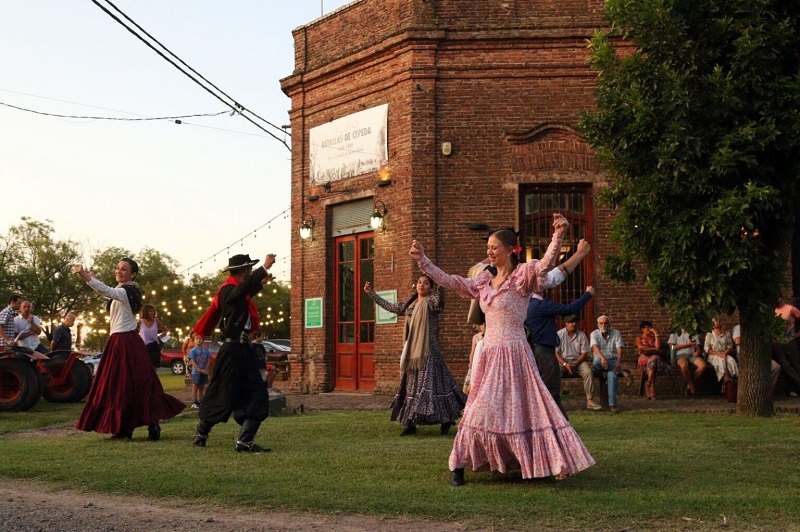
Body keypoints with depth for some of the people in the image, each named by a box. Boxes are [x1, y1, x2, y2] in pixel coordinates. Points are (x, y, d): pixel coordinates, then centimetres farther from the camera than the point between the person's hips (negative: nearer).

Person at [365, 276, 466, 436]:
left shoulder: (431, 302, -5)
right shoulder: (409, 304, 16)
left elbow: (439, 300, -28)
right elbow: (390, 306, 26)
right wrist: (371, 293, 29)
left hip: (427, 351, -7)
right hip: (411, 351, 7)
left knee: (429, 383, -11)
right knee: (411, 384, 8)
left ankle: (445, 421, -3)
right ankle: (411, 424, 12)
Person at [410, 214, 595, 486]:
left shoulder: (522, 276, -7)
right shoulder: (485, 281, 12)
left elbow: (545, 264, -25)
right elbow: (450, 281, 15)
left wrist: (558, 236, -42)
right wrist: (423, 260, 11)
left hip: (513, 353, -6)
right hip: (489, 354, 7)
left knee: (522, 407, -6)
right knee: (479, 410, 9)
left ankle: (557, 463, 3)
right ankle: (459, 465, 12)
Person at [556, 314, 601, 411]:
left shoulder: (581, 335, 5)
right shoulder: (559, 334, 0)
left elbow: (584, 353, 4)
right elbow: (556, 353, -3)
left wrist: (575, 363, -12)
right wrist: (565, 364, -16)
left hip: (578, 361, 2)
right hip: (563, 361, -1)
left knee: (588, 372, -28)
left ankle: (589, 400, -25)